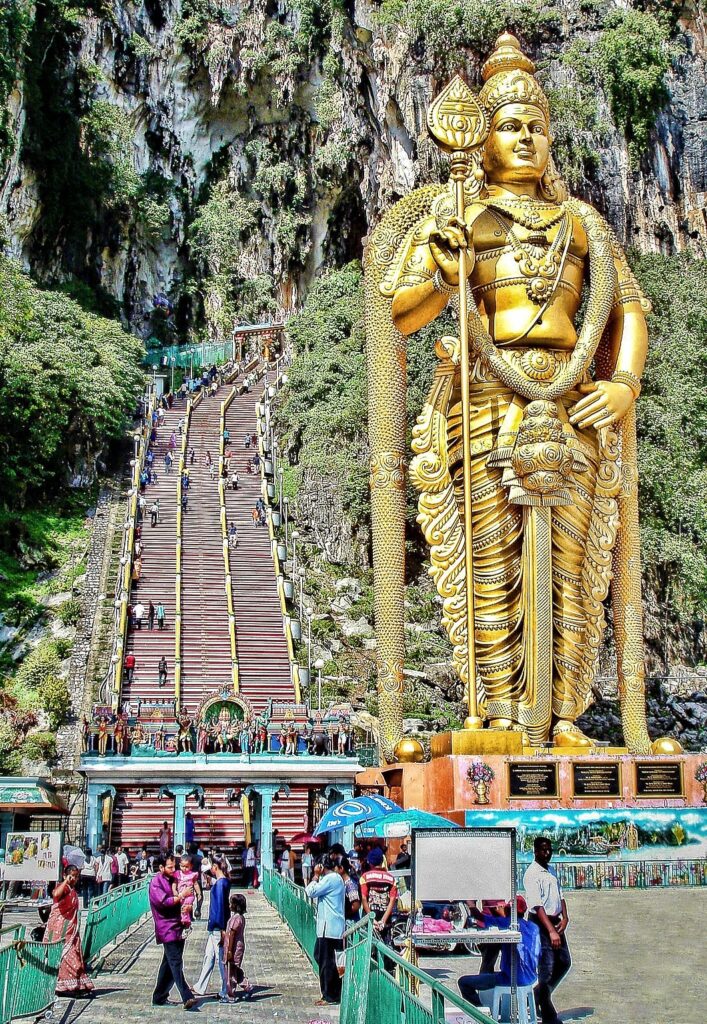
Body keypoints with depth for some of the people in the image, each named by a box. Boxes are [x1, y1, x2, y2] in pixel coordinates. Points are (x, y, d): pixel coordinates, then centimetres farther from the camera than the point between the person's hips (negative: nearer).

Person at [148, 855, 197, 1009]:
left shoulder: (172, 879, 16)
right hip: (167, 928, -8)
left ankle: (159, 997, 21)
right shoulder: (156, 882, -7)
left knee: (169, 964, 12)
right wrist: (181, 896, -17)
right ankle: (187, 998, -24)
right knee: (176, 963, -15)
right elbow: (163, 901, -18)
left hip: (177, 927, 8)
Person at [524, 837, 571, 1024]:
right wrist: (551, 931, -28)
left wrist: (565, 918, -3)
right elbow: (537, 906, -22)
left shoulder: (551, 871, 13)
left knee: (564, 962, 14)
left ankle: (538, 996, 28)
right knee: (546, 969, -5)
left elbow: (560, 895, 14)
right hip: (540, 923, -9)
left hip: (555, 922, 9)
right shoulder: (532, 874, -15)